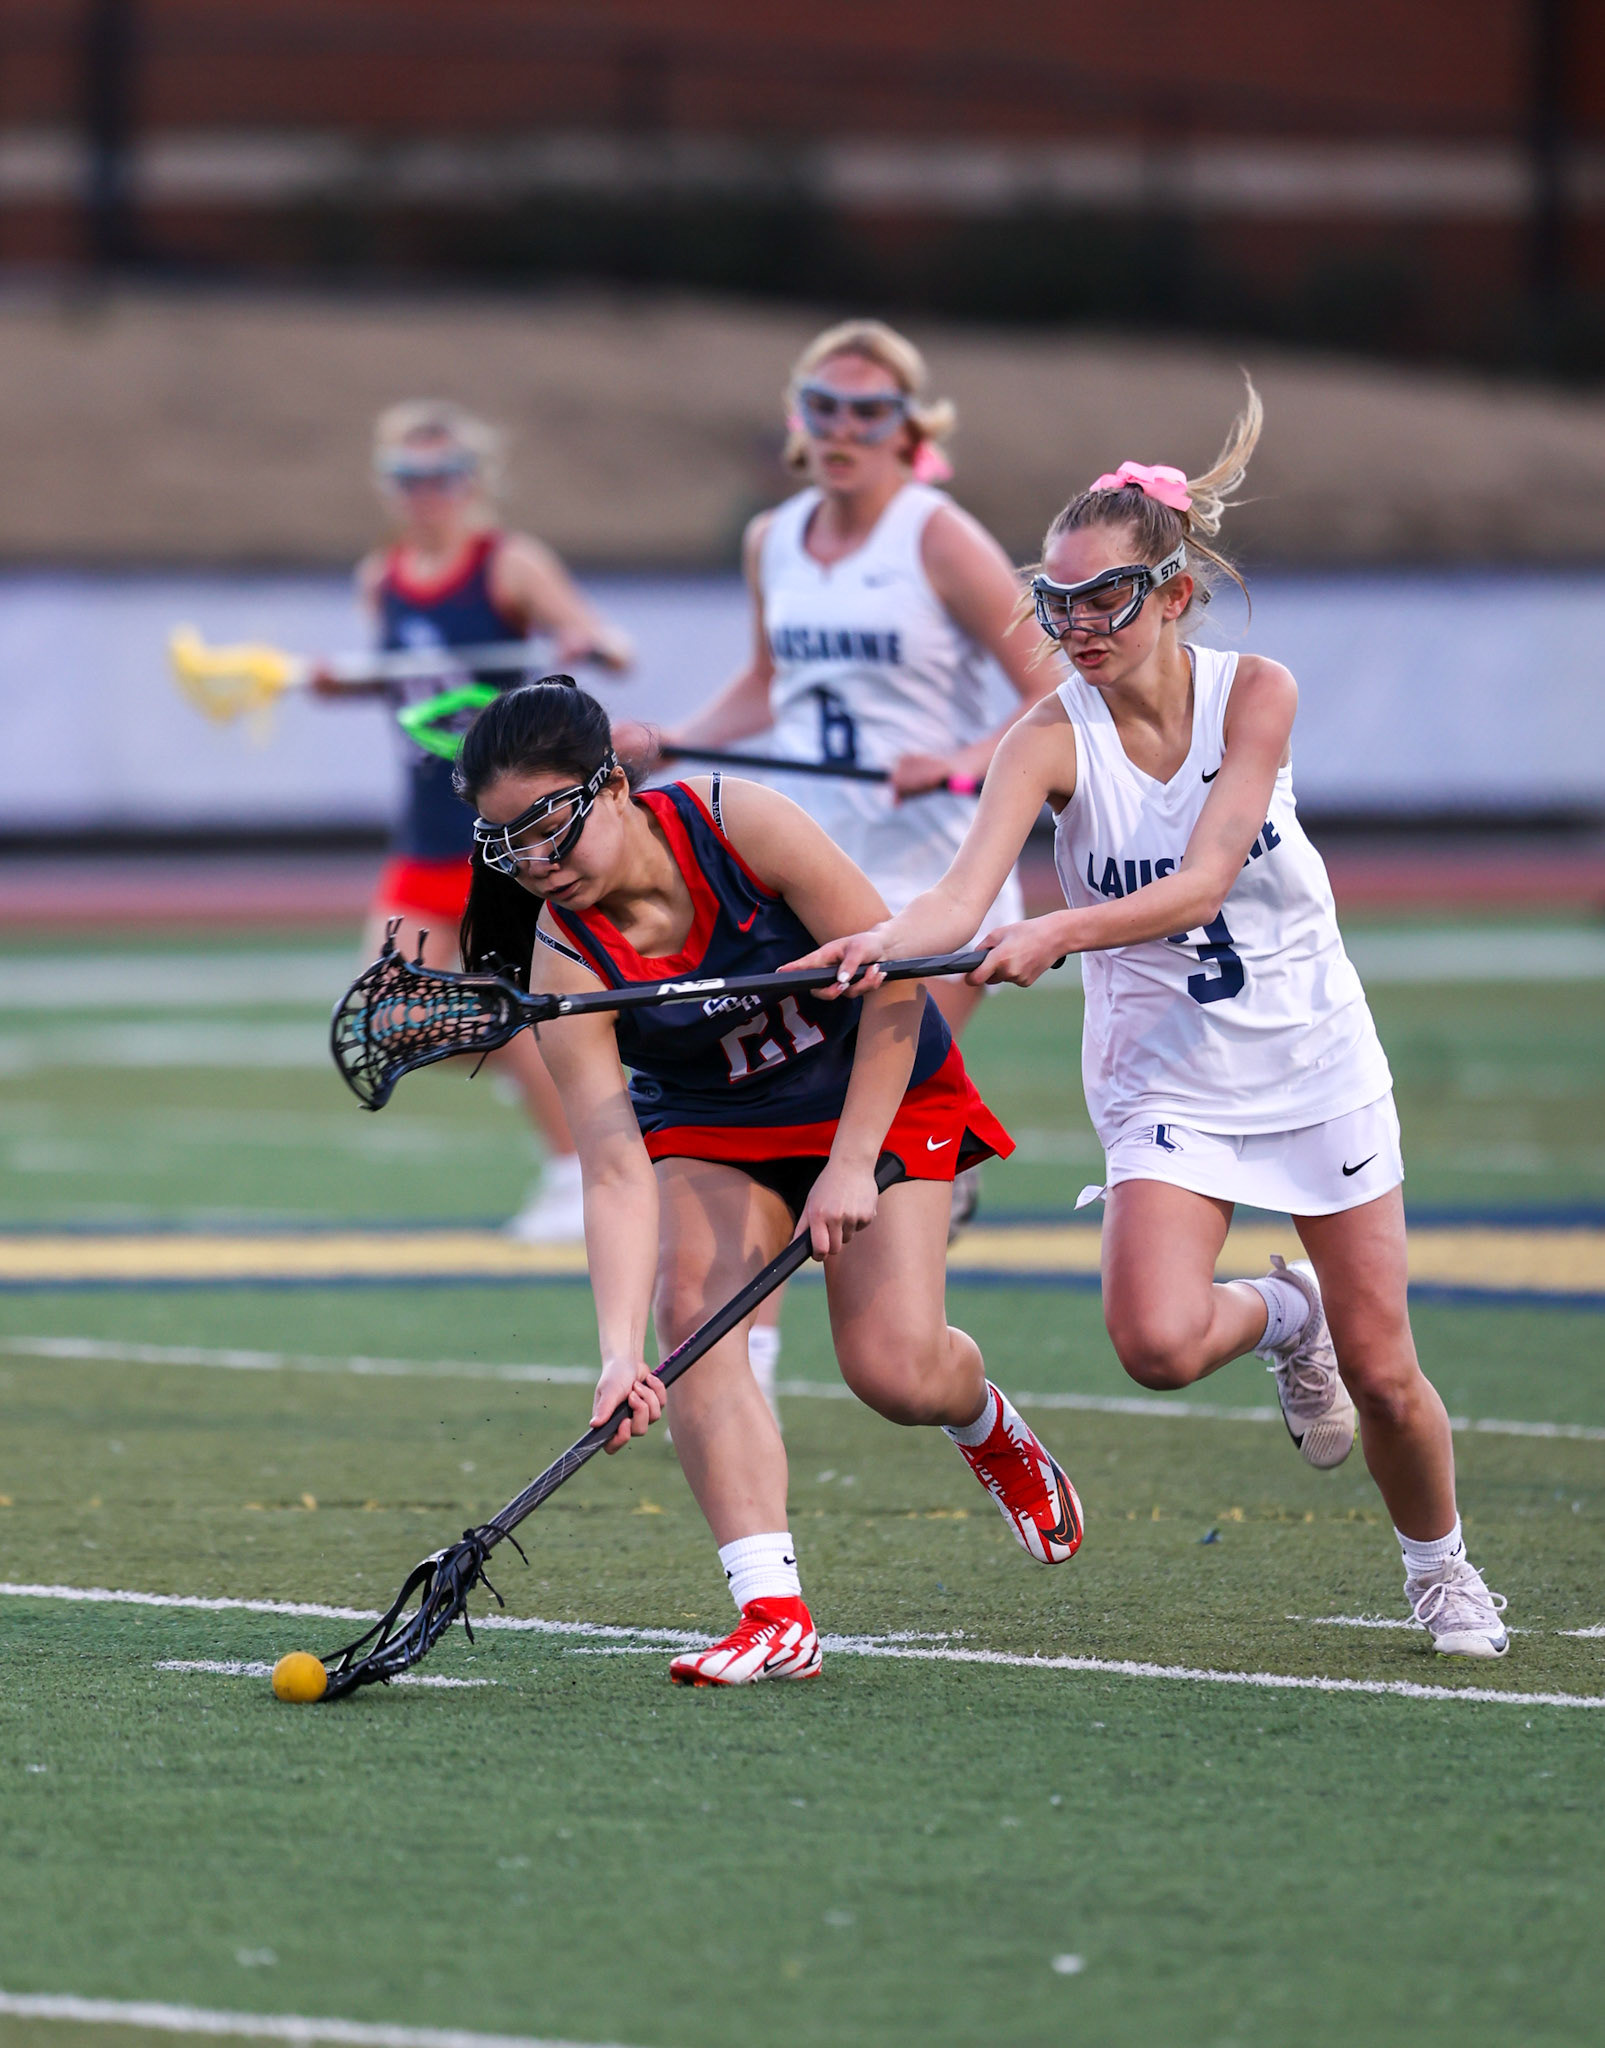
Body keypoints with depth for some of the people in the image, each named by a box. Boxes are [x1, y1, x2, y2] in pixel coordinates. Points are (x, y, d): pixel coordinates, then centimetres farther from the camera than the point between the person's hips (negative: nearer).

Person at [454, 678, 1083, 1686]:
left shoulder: (742, 824, -29)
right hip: (709, 1130, 2)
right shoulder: (566, 960, -23)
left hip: (881, 1091, -2)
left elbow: (895, 975, -21)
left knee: (896, 1370, -14)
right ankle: (775, 1618, -28)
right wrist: (620, 1349, -40)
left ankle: (989, 1426, 26)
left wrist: (853, 1163, -23)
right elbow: (616, 1169, -28)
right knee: (693, 1310, -26)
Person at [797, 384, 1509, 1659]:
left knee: (1382, 1372, 3)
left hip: (1315, 1055, 0)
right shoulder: (1053, 739, -15)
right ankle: (1279, 1314, 12)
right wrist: (891, 940, -51)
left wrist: (1057, 934, -41)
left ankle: (1442, 1566, 33)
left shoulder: (1255, 694, -14)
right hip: (1165, 1075, 0)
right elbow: (963, 899, -29)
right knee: (1158, 1341, -24)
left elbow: (1202, 881, -26)